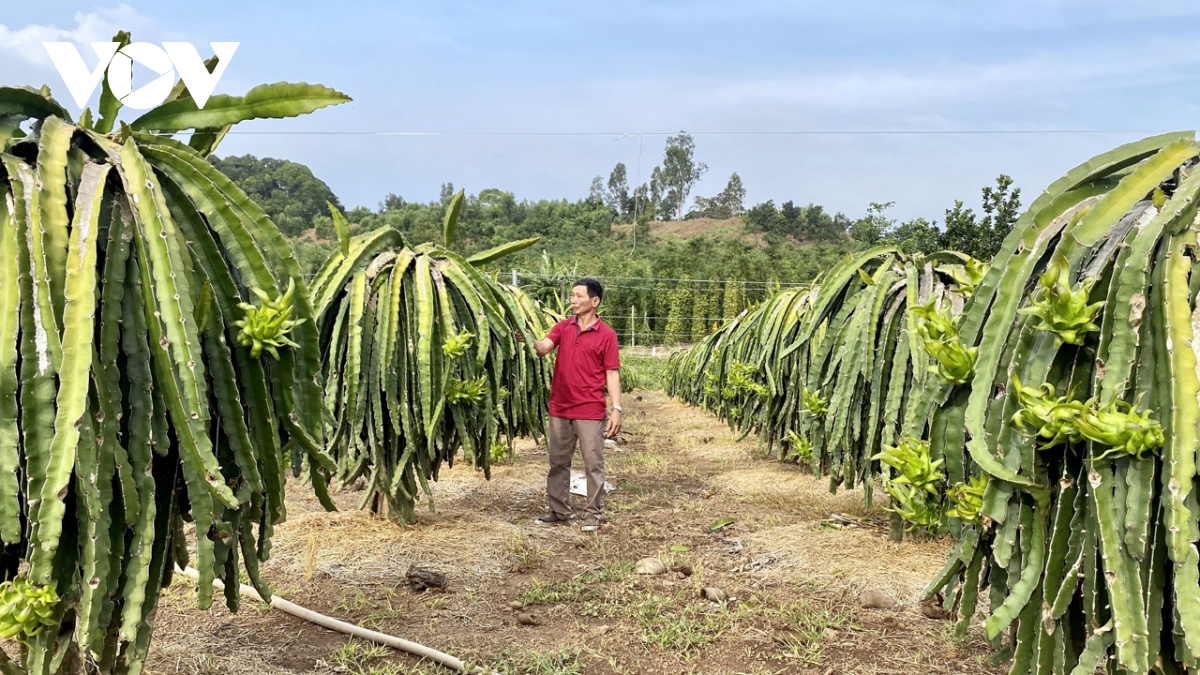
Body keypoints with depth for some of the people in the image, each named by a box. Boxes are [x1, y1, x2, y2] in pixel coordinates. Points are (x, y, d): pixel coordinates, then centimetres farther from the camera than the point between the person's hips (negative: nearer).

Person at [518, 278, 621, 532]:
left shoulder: (607, 334, -5)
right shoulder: (563, 327, 6)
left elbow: (612, 374, -5)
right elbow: (543, 348, -9)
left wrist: (617, 409, -11)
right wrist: (528, 339, -31)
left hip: (590, 411, -4)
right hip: (559, 408, 4)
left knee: (593, 464, 4)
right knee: (558, 462, 13)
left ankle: (592, 514, 15)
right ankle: (559, 511, 25)